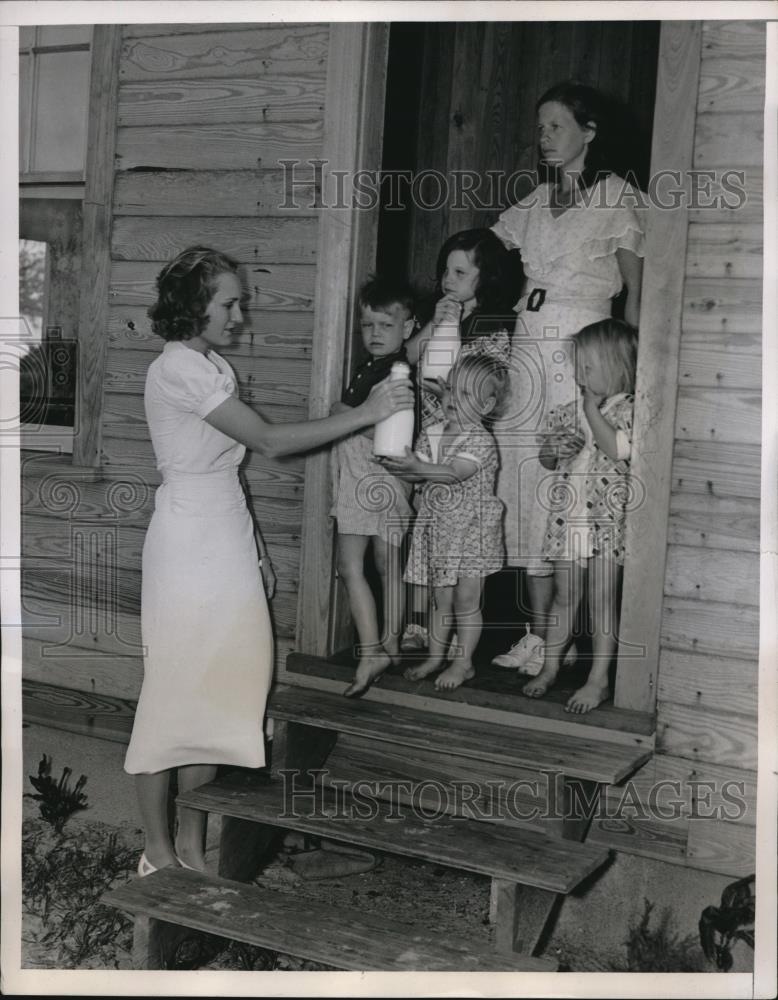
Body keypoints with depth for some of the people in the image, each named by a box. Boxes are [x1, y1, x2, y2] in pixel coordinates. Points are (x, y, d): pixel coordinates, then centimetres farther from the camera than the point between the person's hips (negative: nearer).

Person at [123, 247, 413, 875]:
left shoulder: (213, 366, 14)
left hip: (227, 541, 9)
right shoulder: (178, 369, -16)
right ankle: (159, 851, 13)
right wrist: (366, 414, -17)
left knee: (214, 690, 11)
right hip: (189, 545, -9)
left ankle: (192, 842, 21)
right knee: (174, 692, 0)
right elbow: (268, 440, -19)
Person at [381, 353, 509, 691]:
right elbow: (419, 472, 4)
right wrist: (399, 466, -17)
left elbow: (454, 473, -27)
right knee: (441, 598, 14)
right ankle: (435, 655, 26)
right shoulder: (432, 434, 6)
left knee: (466, 600, 2)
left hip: (470, 529, -5)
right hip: (438, 527, 5)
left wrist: (418, 467, -38)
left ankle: (463, 663, 13)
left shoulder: (482, 441, -14)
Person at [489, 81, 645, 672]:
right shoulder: (536, 202, 18)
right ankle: (537, 633, 10)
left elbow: (636, 289, 1)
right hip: (527, 350, 6)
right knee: (525, 485, 3)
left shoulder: (617, 197, 2)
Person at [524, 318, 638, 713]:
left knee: (602, 600, 1)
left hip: (606, 520, -5)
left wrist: (592, 408, -17)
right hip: (567, 517, 5)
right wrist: (555, 450, -6)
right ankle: (550, 667, 23)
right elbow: (546, 458, 17)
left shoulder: (627, 410, -7)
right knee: (564, 597, 13)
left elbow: (618, 450, -25)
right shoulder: (569, 412, 9)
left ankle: (598, 680, 8)